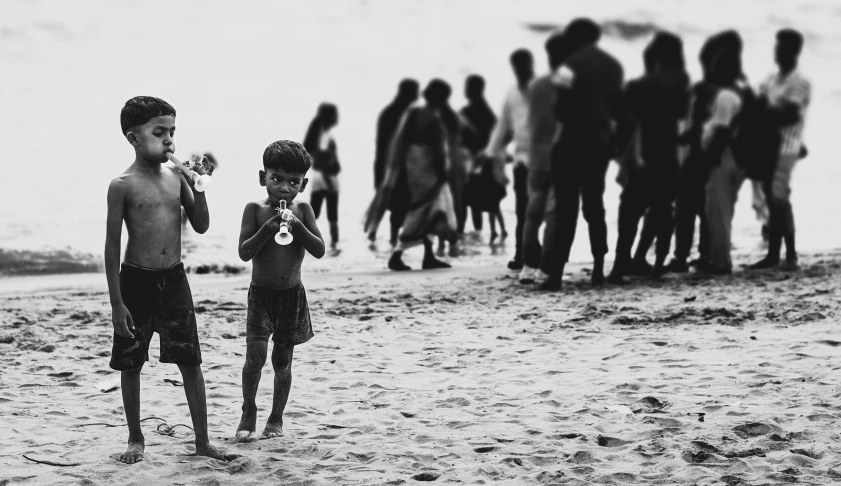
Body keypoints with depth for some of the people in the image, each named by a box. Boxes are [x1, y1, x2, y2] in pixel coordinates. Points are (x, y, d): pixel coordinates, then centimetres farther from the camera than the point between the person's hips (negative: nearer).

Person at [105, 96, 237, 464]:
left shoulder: (176, 178, 4)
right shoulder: (123, 185, -9)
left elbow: (201, 226, 8)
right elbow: (112, 246, -8)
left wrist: (198, 186, -7)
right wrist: (117, 303, -10)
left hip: (173, 279, 4)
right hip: (136, 281, -4)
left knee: (190, 360, 3)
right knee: (131, 364, 7)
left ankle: (202, 441, 10)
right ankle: (136, 440, 23)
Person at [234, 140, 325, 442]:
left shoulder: (303, 210, 0)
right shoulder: (255, 210, -6)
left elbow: (319, 251, -8)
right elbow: (244, 253, -12)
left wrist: (297, 225, -21)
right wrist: (268, 228, -24)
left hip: (292, 295, 2)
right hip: (260, 293, -2)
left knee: (282, 360, 8)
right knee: (256, 353, -15)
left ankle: (276, 418, 21)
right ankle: (249, 412, 2)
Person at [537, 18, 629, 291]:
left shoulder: (571, 66, -12)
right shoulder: (613, 66, 9)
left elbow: (561, 109, -13)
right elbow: (620, 107, 11)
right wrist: (618, 139, 16)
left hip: (573, 144, -6)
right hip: (602, 143, 6)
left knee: (566, 209, -6)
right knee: (594, 205, 15)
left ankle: (556, 275, -11)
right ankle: (599, 269, 13)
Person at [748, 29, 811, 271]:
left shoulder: (800, 83, -6)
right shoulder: (771, 80, 17)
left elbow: (790, 115, -15)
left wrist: (765, 113, -10)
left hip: (786, 149, -7)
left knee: (779, 198, -15)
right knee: (771, 200, 6)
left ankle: (791, 255, -9)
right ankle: (773, 254, 8)